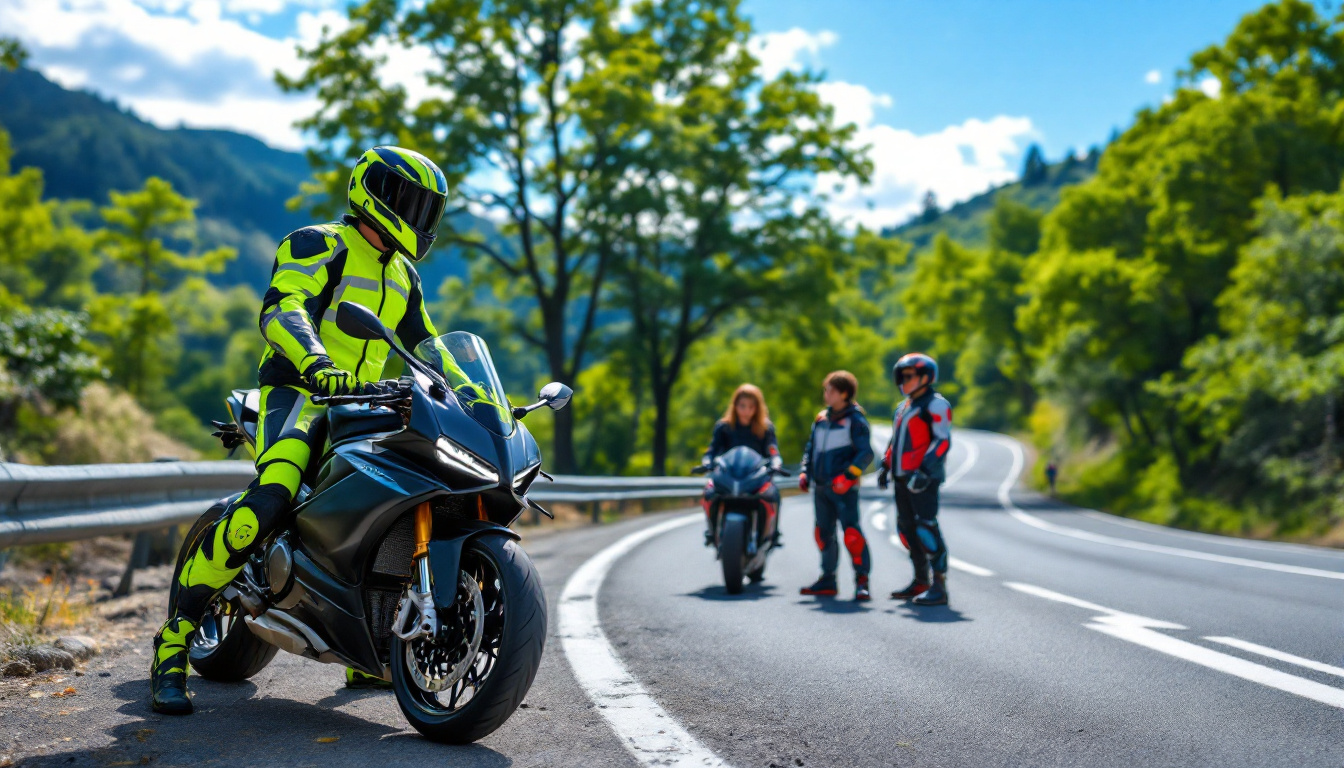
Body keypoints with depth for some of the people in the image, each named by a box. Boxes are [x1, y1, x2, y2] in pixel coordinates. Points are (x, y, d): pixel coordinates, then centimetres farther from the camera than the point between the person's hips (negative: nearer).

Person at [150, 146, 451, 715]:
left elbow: (428, 348, 28)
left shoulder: (402, 276, 22)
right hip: (298, 391, -8)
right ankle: (173, 645, -20)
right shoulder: (319, 244, -3)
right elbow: (282, 308, -21)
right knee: (268, 504, -31)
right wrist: (316, 362, -40)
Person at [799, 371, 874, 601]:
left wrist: (848, 476, -21)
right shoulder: (821, 418, 15)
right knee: (824, 533, 12)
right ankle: (828, 580, 22)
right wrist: (805, 472, 12)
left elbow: (865, 453, -12)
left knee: (851, 533, -13)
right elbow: (810, 447, 24)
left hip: (843, 488, -7)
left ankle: (862, 581, -10)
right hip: (821, 487, 7)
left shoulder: (855, 420, -6)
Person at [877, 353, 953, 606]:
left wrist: (925, 471, -22)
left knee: (926, 527, -12)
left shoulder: (935, 405, -6)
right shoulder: (903, 407, 21)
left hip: (923, 479, -9)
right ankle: (921, 581, 21)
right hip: (903, 479, 9)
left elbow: (943, 441, -14)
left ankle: (939, 586, -10)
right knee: (906, 528, 11)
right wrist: (885, 466, 19)